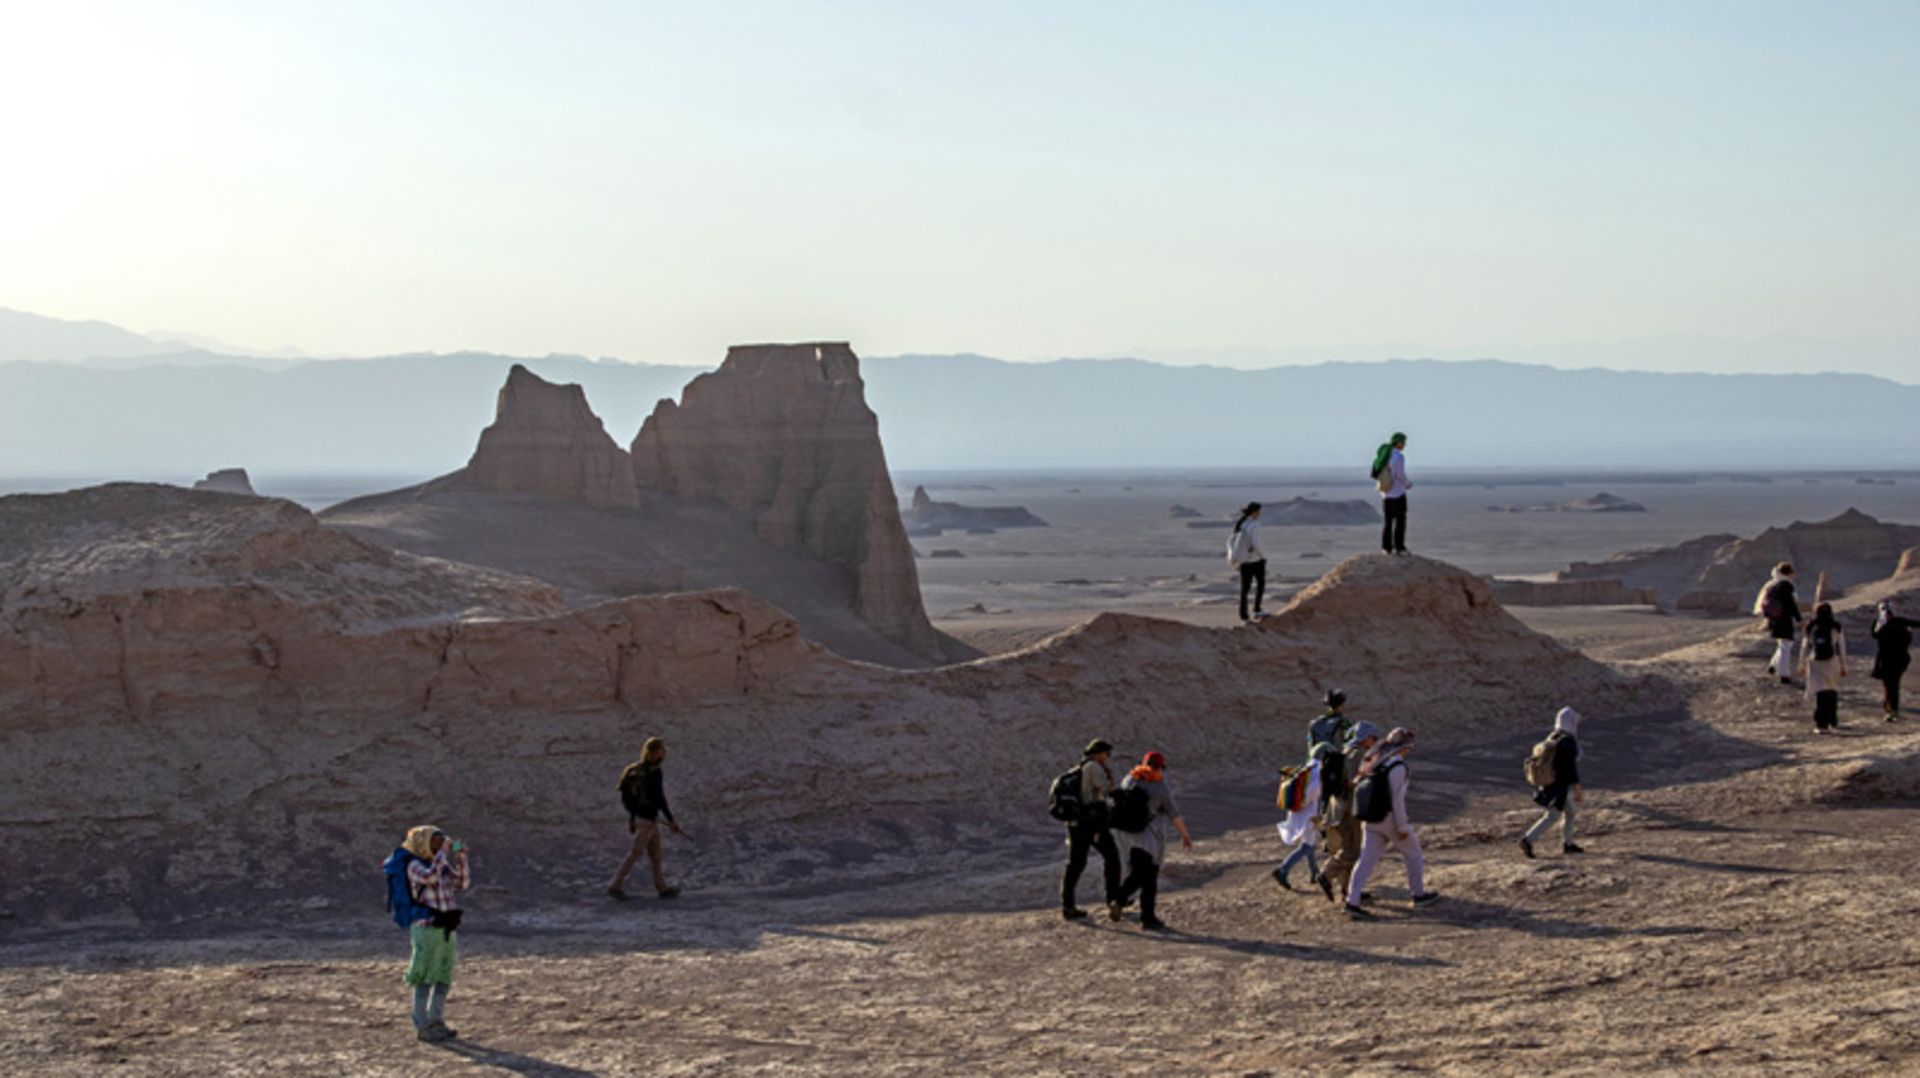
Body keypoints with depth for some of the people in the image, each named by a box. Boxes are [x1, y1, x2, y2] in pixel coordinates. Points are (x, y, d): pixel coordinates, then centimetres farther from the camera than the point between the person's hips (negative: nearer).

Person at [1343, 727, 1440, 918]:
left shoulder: (1374, 760, 7)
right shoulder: (1397, 766, -19)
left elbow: (1358, 787, 14)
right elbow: (1397, 799, -21)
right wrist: (1402, 827, -16)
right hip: (1390, 818, -7)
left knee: (1367, 859, 5)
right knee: (1413, 854, 15)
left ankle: (1352, 901, -4)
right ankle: (1419, 894, 28)